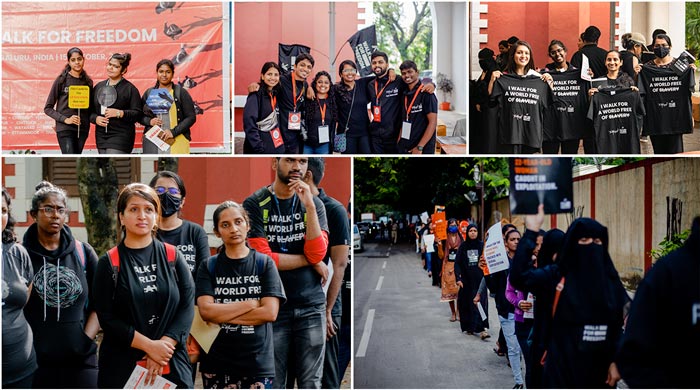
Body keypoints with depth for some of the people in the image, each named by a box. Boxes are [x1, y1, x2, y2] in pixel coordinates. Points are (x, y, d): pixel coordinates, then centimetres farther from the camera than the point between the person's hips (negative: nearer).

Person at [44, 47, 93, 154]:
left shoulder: (88, 81, 10)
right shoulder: (61, 80, -1)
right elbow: (48, 108, -1)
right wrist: (65, 119, -13)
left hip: (82, 129, 4)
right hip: (65, 129, -4)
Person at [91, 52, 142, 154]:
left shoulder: (130, 88, -3)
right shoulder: (99, 86, 14)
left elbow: (138, 114, -9)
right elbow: (90, 111, 16)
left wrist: (120, 113, -20)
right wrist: (95, 118, -5)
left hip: (120, 137, -6)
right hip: (101, 136, 6)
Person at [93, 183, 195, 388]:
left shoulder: (173, 257, 6)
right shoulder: (109, 263, 1)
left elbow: (187, 305, 0)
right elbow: (106, 317, -4)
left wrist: (165, 344, -14)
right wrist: (149, 345, -14)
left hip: (172, 364, 1)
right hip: (122, 366, -1)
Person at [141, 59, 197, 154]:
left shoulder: (181, 92, 5)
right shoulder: (149, 93, 15)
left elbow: (191, 117, 0)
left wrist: (173, 132, -11)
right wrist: (149, 121, -4)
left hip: (176, 142, -3)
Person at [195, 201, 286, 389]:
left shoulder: (265, 263, 1)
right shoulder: (208, 266, 4)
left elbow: (270, 313, -9)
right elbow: (206, 311, -9)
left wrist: (222, 315, -10)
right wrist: (251, 304, -11)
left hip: (258, 361, -1)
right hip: (217, 362, 1)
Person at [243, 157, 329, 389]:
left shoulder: (314, 203, 5)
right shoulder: (255, 204, -4)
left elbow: (318, 253, -8)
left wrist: (309, 205, -16)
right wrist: (310, 261, -5)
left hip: (311, 305, 2)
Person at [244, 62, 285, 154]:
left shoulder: (275, 94, 12)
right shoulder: (256, 95, -9)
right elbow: (249, 123, -17)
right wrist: (259, 148, -21)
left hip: (277, 147, 7)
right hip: (258, 148, -7)